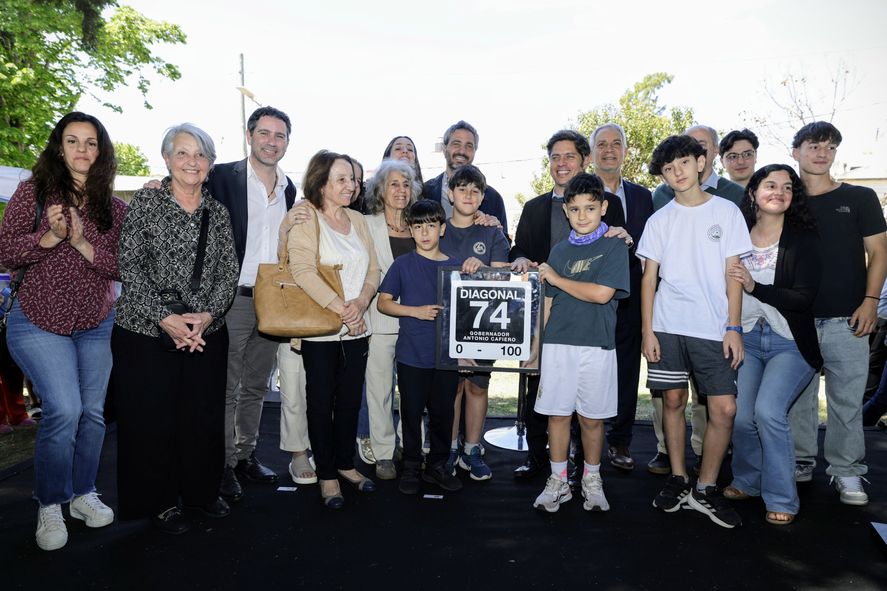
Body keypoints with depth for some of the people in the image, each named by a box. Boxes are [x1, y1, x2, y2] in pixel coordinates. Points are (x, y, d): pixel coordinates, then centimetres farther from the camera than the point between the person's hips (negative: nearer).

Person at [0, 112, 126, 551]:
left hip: (97, 326, 3)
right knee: (64, 410, -14)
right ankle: (49, 505, 8)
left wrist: (82, 244, -19)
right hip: (39, 322, -3)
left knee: (93, 411, 5)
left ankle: (82, 493, 27)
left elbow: (122, 266, -4)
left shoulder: (115, 208, 4)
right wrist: (49, 238, -21)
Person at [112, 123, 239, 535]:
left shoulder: (218, 212, 8)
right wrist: (165, 318, -16)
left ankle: (202, 490, 30)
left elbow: (230, 270, 4)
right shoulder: (146, 201, -2)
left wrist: (208, 314, -11)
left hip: (206, 332, 3)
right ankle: (161, 501, 23)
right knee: (152, 419, 4)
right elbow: (130, 267, -8)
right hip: (146, 332, -3)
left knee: (205, 416, 9)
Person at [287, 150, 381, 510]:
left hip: (357, 328, 6)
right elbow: (303, 271, -18)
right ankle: (326, 474, 19)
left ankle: (345, 463, 30)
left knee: (350, 399, 13)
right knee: (322, 402, 5)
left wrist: (361, 302, -9)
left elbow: (372, 269, 9)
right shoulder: (304, 219, -7)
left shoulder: (357, 220, 12)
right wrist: (340, 307, -22)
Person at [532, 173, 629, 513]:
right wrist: (537, 343, 9)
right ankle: (558, 482, 20)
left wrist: (556, 278, -6)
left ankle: (592, 482, 25)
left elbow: (601, 293, -15)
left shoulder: (614, 247, -1)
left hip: (596, 345, -3)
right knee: (557, 414, 6)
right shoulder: (560, 250, 11)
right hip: (558, 344, 3)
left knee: (592, 417, 7)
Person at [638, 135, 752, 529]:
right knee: (674, 401, 6)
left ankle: (706, 488, 10)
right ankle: (678, 479, 21)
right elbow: (649, 278, 7)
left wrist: (733, 327, -4)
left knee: (724, 408, -5)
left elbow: (733, 274, 4)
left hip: (713, 329, -1)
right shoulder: (659, 220, 8)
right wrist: (647, 331, 0)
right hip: (667, 327, 1)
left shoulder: (727, 212, 6)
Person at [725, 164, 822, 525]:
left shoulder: (803, 238, -4)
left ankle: (782, 499, 0)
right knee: (740, 414, -2)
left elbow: (805, 296, -12)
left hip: (790, 342, -3)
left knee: (768, 410, -18)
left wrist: (755, 287, -21)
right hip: (747, 337, 3)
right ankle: (747, 482, 25)